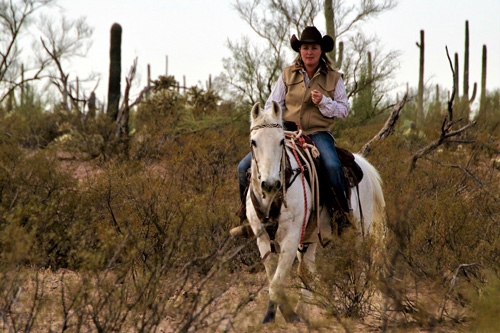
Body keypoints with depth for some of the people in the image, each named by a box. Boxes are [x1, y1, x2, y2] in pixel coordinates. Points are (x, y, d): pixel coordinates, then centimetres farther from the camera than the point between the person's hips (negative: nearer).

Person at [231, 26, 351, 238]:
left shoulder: (334, 78, 4)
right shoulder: (288, 75, 8)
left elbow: (343, 109, 3)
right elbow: (272, 105, 8)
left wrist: (323, 102, -15)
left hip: (318, 133, -3)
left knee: (332, 165, -37)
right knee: (245, 167, -10)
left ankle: (344, 213, -19)